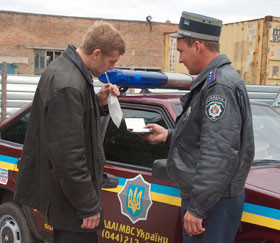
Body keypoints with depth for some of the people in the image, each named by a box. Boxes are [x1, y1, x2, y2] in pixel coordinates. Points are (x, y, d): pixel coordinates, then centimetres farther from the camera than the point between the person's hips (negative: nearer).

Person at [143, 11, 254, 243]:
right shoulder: (214, 81, 14)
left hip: (212, 203, -10)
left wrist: (197, 207, -24)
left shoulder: (220, 86, -20)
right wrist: (169, 136, 21)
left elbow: (219, 156, -26)